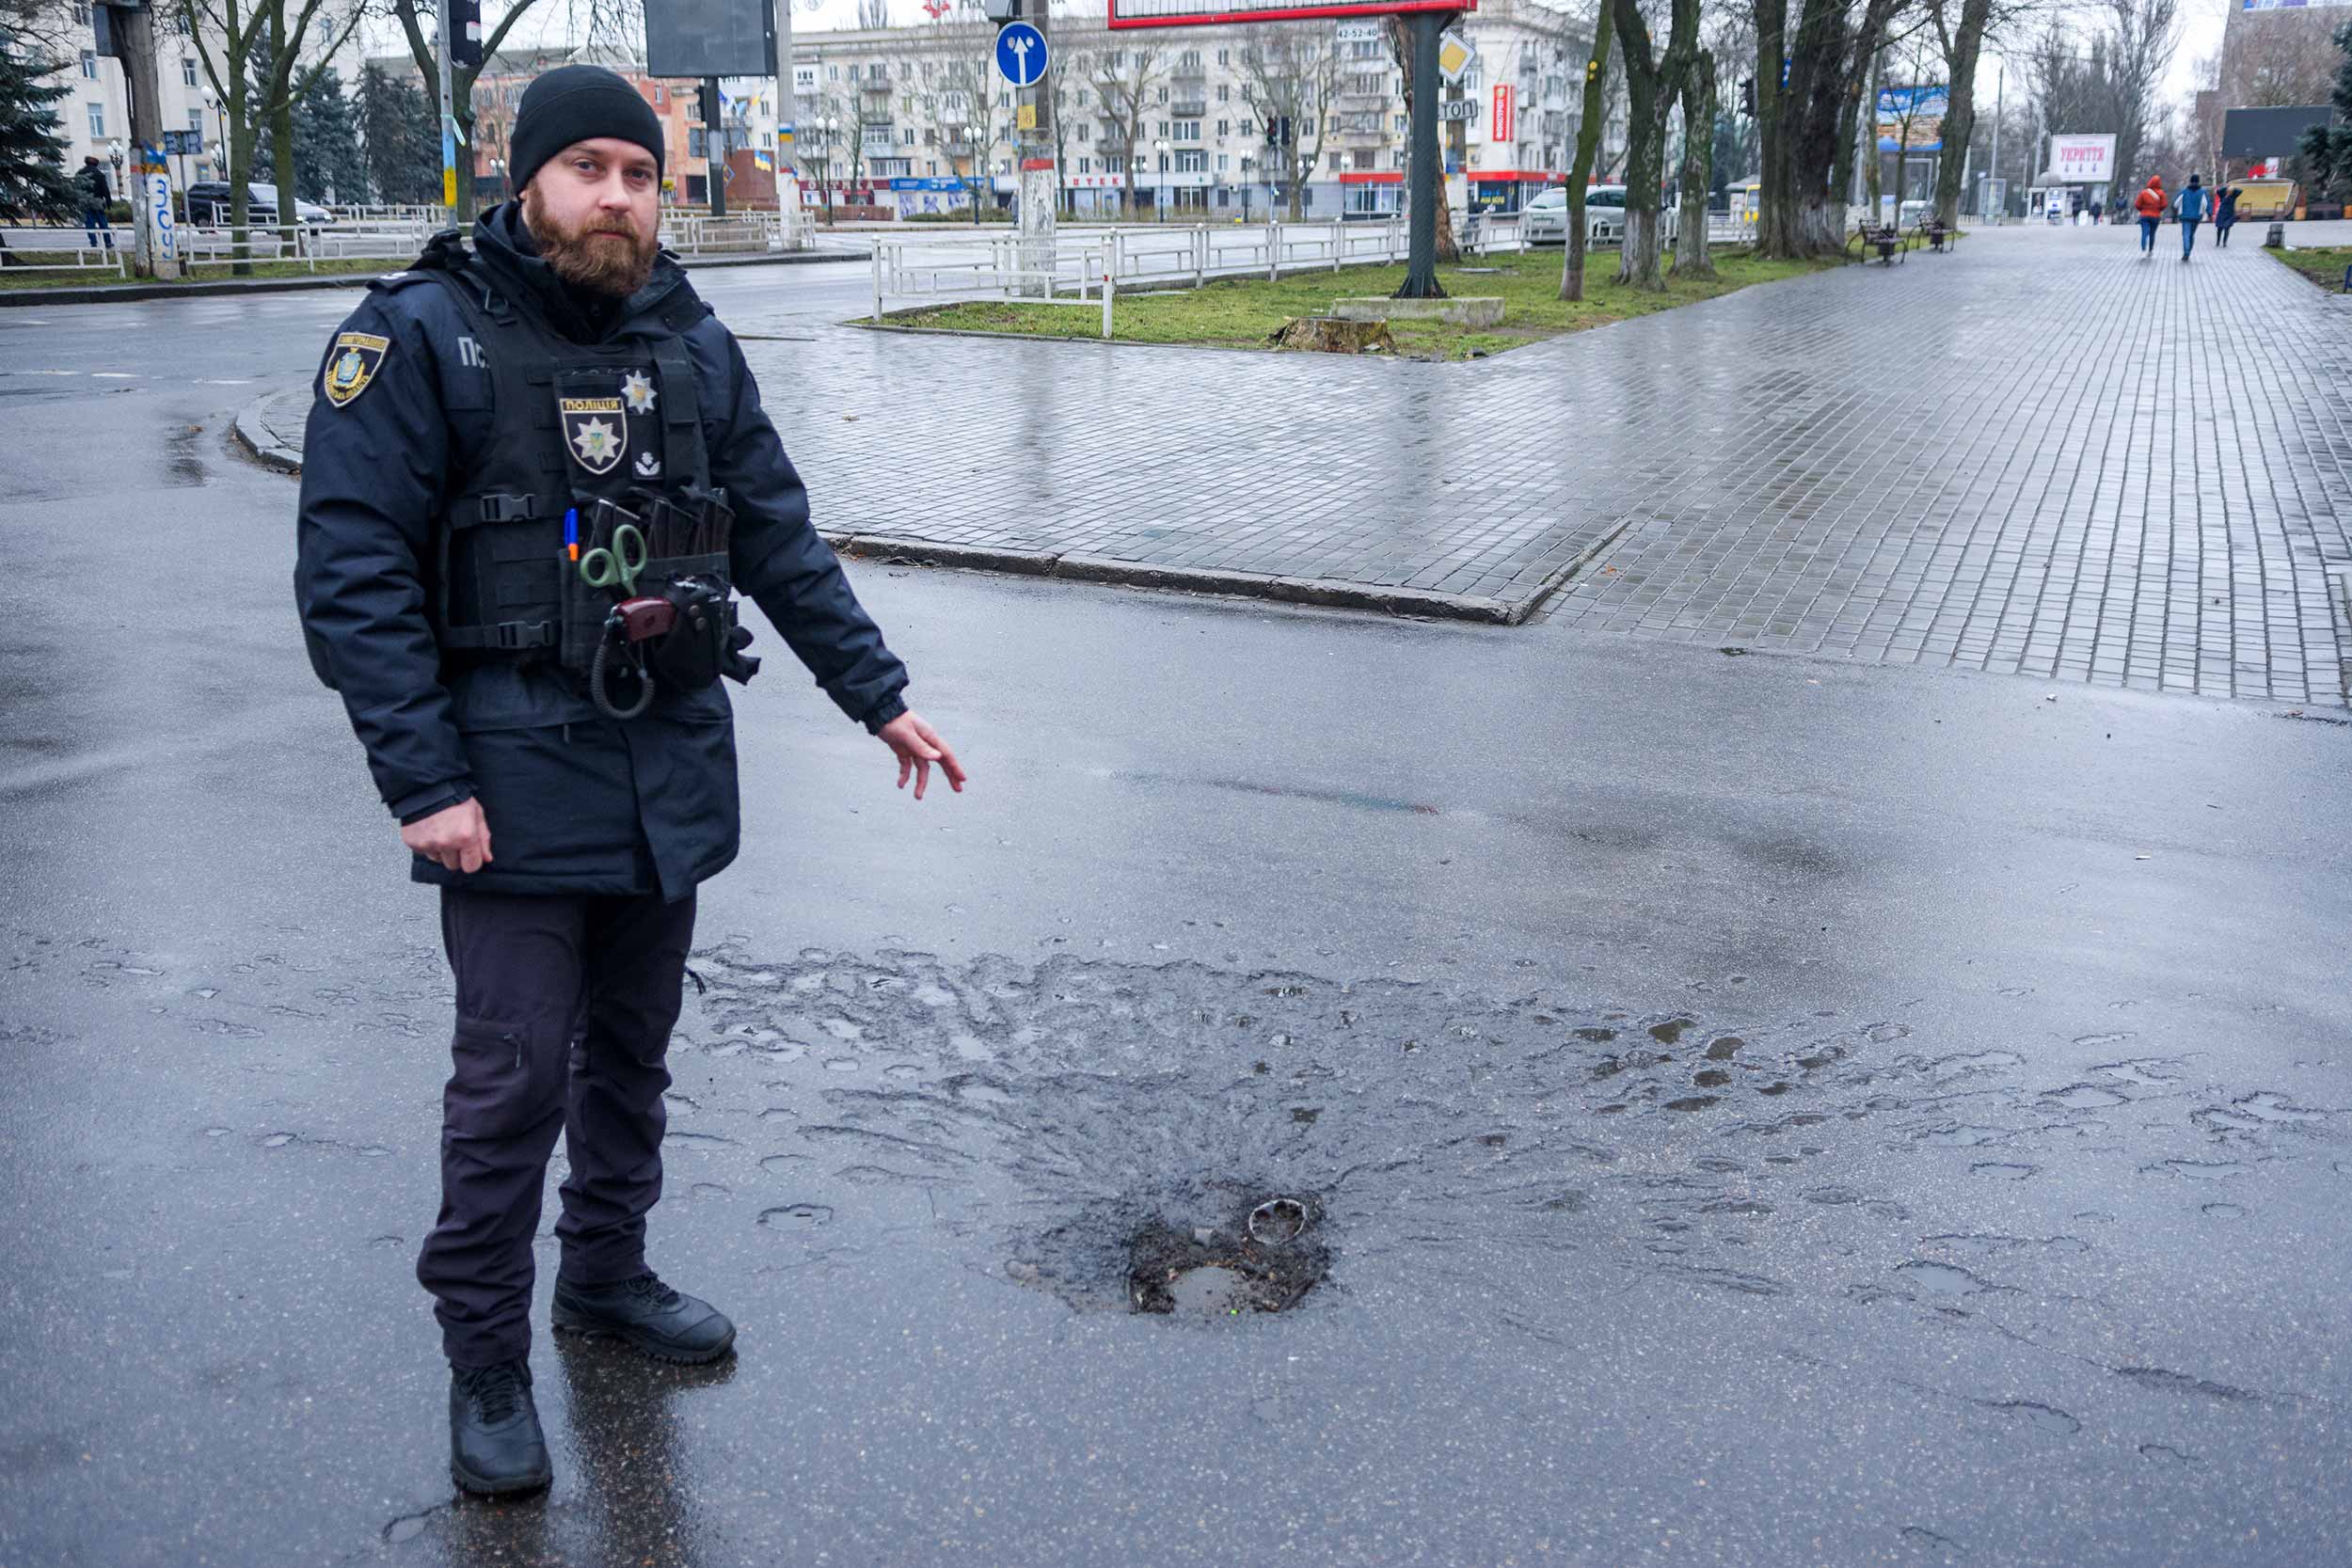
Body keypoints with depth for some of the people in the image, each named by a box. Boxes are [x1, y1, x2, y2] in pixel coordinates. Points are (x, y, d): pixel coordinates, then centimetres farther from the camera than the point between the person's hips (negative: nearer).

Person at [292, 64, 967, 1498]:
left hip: (675, 771, 5)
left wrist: (882, 698, 11)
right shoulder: (422, 338, -9)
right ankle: (487, 1363, 16)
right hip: (517, 783, -5)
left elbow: (782, 542, 13)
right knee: (516, 1075, -2)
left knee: (633, 1048, 17)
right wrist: (424, 786, -17)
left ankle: (608, 1274, 37)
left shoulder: (694, 345, 7)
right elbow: (352, 575, -12)